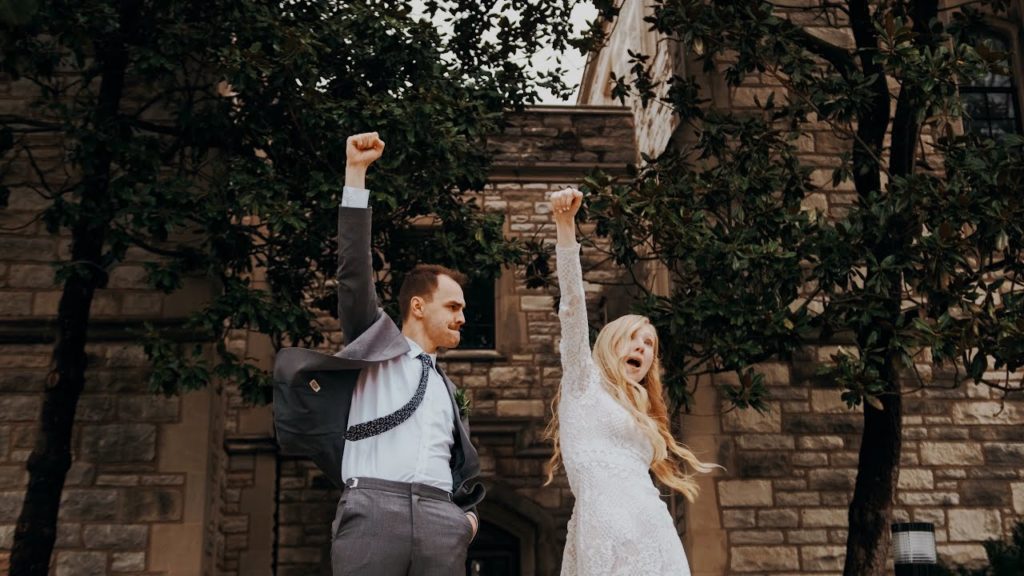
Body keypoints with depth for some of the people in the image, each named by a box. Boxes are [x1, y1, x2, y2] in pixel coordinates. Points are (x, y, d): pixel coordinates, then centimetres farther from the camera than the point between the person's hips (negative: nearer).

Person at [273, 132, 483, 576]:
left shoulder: (447, 389, 31)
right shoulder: (376, 345, 17)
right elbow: (354, 272, 4)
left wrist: (468, 514, 13)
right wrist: (355, 173, -2)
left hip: (440, 520, 5)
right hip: (373, 507, -5)